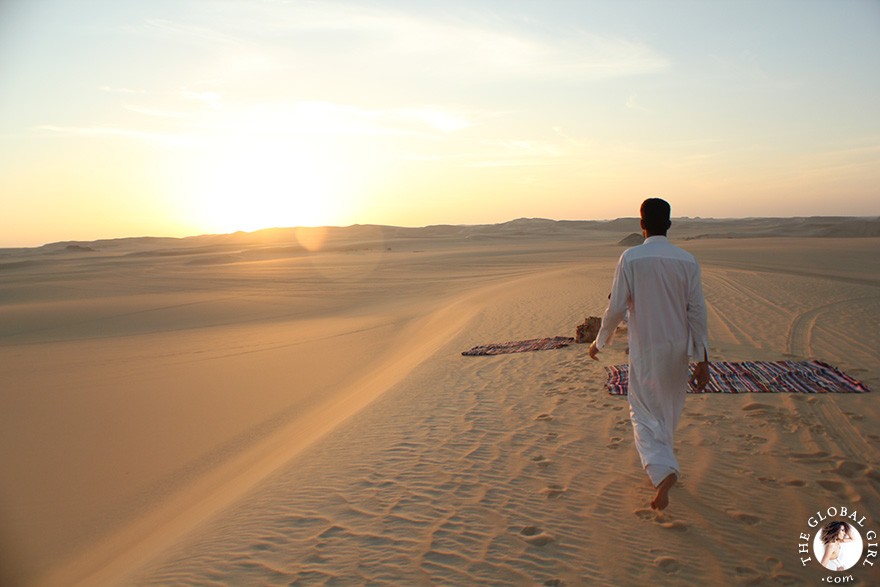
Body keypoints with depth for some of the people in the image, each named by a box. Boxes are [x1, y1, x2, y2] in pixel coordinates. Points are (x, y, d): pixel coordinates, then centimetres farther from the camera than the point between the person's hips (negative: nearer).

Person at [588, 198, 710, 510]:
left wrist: (599, 342, 5)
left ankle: (663, 471, -14)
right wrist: (703, 360, 1)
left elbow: (616, 308, -11)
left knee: (644, 415, 5)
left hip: (645, 350, -3)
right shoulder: (687, 260, -4)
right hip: (678, 348, 3)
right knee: (669, 410, 21)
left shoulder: (630, 258, -12)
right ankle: (662, 461, 37)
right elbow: (697, 312, -4)